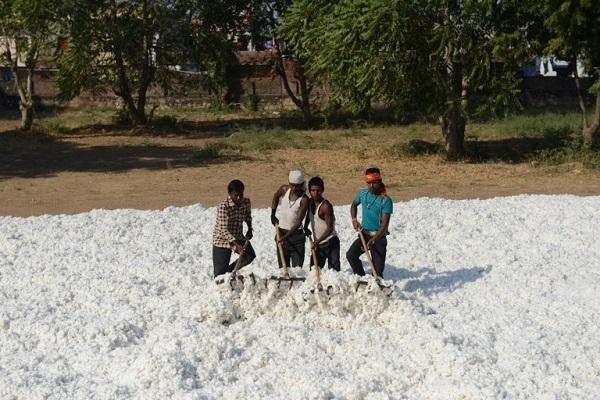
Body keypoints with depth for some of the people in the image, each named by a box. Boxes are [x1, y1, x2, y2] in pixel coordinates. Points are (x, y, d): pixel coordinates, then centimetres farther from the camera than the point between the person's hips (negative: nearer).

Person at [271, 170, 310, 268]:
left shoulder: (304, 199, -16)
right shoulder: (284, 189, -5)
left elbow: (299, 222, -20)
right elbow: (275, 197, 19)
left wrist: (286, 236, -28)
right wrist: (273, 215, 9)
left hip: (296, 234, -4)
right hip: (281, 232, 4)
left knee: (297, 267, -5)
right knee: (283, 266, 7)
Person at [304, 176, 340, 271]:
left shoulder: (326, 206, -20)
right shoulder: (310, 202, 4)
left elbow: (330, 229, -22)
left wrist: (318, 241, -28)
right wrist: (305, 227, 10)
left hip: (330, 242, -8)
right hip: (317, 243, 8)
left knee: (334, 269, -12)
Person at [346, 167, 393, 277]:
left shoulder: (385, 200, -17)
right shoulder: (363, 194, 0)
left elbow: (384, 224, -21)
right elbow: (354, 204, 23)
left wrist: (372, 241, -30)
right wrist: (354, 219, 5)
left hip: (379, 237, -5)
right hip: (364, 234, 5)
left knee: (377, 271, -4)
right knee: (351, 255, -15)